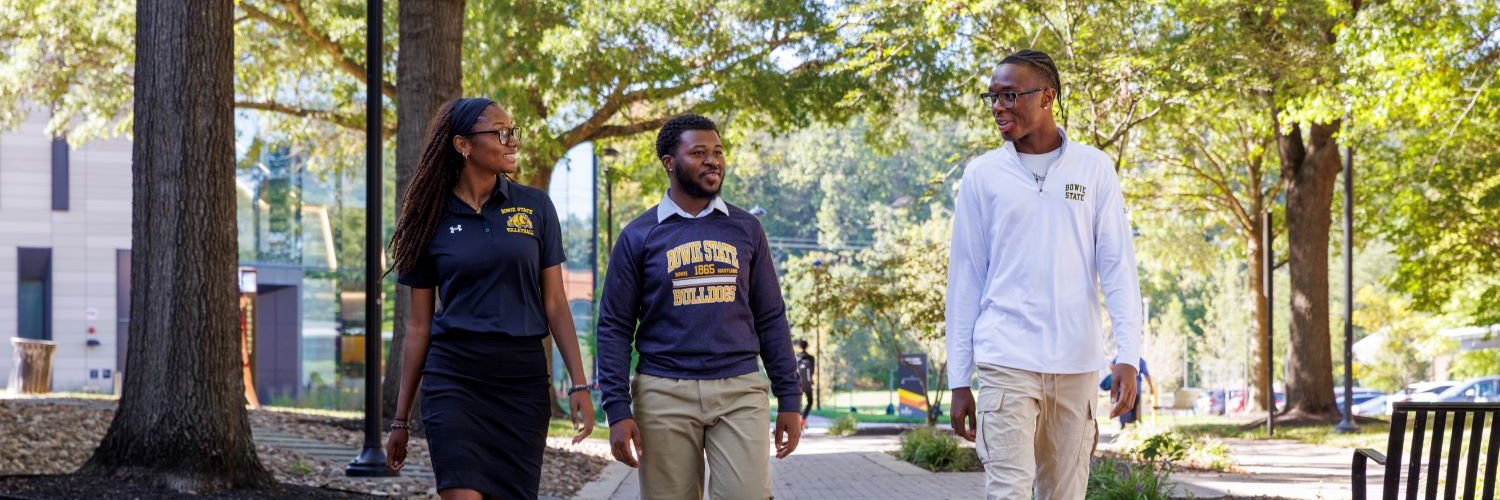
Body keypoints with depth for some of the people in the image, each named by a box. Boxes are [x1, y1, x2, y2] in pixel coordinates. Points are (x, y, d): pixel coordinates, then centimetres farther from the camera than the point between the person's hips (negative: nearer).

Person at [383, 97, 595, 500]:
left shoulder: (535, 207, 4)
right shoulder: (433, 218, 3)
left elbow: (555, 303, 5)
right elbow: (418, 324, 7)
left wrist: (579, 384, -5)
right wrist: (400, 419, 7)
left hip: (522, 380, 2)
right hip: (454, 379, -1)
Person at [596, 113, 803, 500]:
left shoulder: (745, 229, 10)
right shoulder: (639, 235, 4)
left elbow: (770, 319, 12)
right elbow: (615, 327, 3)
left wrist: (789, 400, 6)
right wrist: (618, 410, -6)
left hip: (740, 392, 1)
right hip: (665, 394, -1)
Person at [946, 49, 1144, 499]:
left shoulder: (1093, 168, 6)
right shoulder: (983, 175, 5)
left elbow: (1117, 267, 3)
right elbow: (965, 277, 6)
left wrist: (1128, 356, -7)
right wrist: (958, 379, 4)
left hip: (1076, 364, 1)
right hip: (1006, 361, -1)